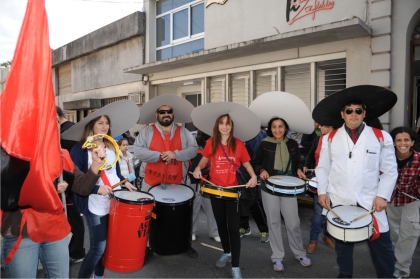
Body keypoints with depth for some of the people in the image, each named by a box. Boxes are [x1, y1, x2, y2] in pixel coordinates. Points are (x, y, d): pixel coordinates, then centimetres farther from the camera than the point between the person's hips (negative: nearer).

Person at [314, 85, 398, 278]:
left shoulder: (381, 138, 0)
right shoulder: (330, 139, 2)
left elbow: (390, 171, 1)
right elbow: (322, 168, 5)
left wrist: (383, 196, -7)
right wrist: (322, 192, -2)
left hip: (371, 202, -1)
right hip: (340, 201, 1)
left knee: (382, 246, 6)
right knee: (342, 243, 15)